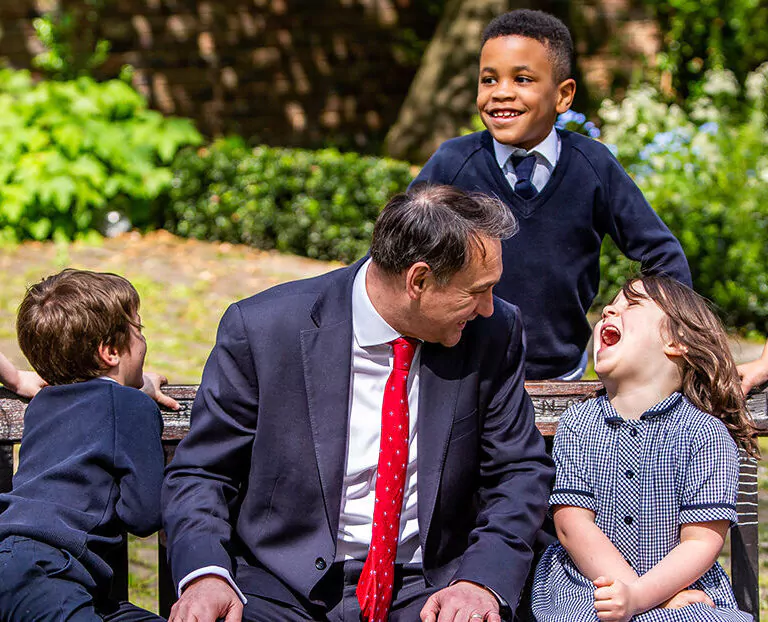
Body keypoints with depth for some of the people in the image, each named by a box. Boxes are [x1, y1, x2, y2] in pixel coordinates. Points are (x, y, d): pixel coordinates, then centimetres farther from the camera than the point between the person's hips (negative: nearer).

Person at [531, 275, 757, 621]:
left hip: (682, 590, -1)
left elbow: (702, 542, -6)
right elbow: (573, 524, -3)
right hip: (582, 588, 1)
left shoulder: (705, 433, -2)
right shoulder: (577, 423, 6)